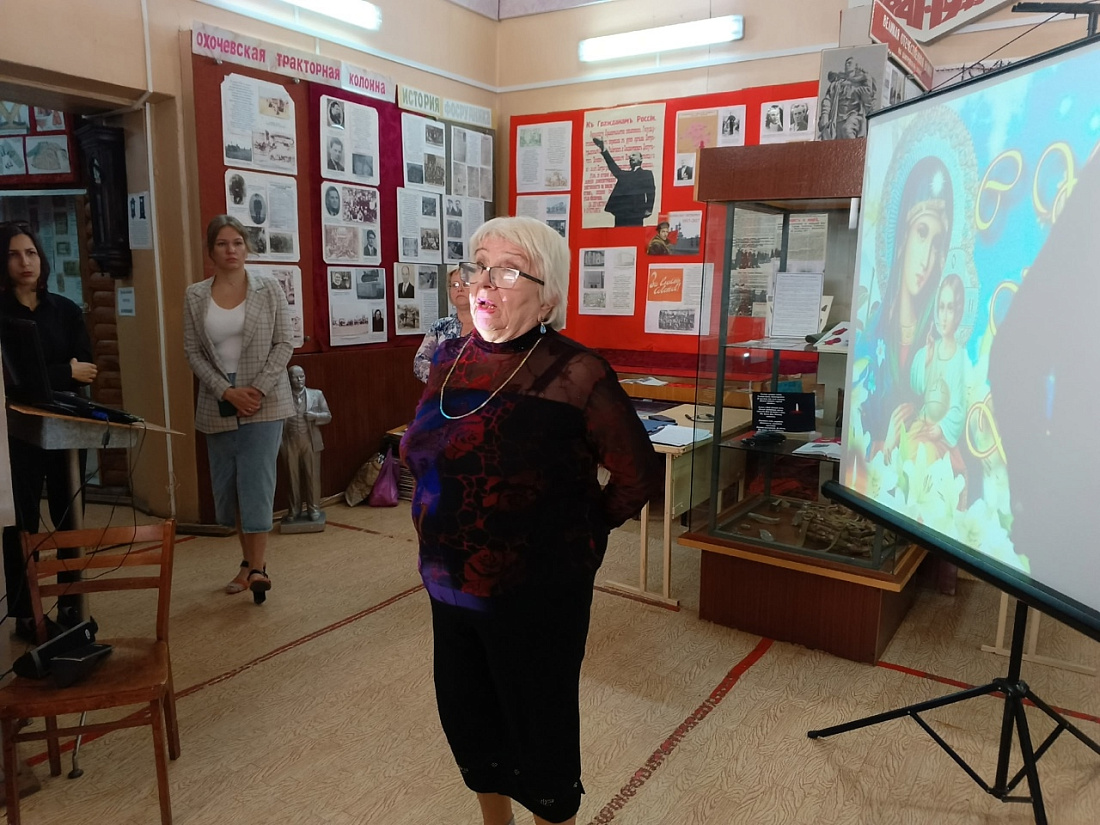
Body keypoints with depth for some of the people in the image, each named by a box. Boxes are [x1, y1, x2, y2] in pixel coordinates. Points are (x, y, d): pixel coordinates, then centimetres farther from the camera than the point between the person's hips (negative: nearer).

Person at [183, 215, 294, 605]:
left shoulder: (269, 288, 0)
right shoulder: (195, 296, 5)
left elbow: (284, 344, -3)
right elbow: (193, 353, 2)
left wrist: (258, 389, -13)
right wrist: (227, 392, -10)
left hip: (264, 402, -3)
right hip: (218, 406, 3)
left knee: (256, 481, -7)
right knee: (227, 486, 8)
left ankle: (258, 566, -1)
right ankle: (249, 561, 22)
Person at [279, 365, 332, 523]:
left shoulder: (316, 394, 6)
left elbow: (328, 416, 6)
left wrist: (315, 416, -14)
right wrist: (280, 444, -8)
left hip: (310, 441, 1)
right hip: (290, 442, -1)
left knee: (312, 475, 4)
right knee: (293, 477, 5)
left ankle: (314, 508, 14)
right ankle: (295, 509, 16)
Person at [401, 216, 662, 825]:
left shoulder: (574, 375, -18)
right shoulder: (450, 360, 2)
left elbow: (638, 475, -12)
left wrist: (581, 535, -2)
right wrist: (441, 535, 12)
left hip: (536, 598, -6)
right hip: (450, 587, 7)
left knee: (539, 731, 13)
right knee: (466, 721, 23)